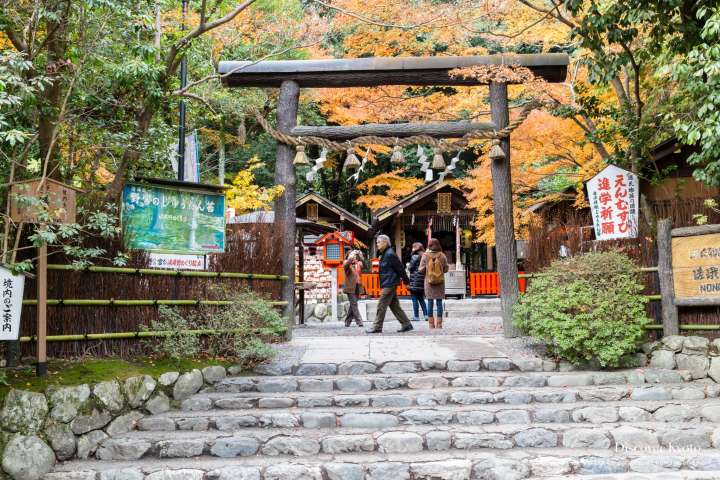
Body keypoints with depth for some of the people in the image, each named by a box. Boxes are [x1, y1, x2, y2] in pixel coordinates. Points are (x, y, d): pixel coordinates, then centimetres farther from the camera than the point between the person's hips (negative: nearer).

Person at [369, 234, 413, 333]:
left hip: (389, 284, -10)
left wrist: (405, 280, -6)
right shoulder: (384, 254, 14)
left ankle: (377, 327, -1)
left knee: (381, 306, -6)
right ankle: (406, 324, 16)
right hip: (387, 284, 10)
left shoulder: (390, 254, -15)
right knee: (394, 306, 12)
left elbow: (400, 268, -13)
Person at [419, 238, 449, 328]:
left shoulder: (425, 256, -7)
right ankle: (439, 323, 8)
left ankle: (431, 324, 7)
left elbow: (421, 269, -4)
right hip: (440, 282, 1)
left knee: (430, 303, 5)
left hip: (429, 282, -1)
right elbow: (446, 269, 1)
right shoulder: (442, 256, -5)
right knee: (439, 303, 6)